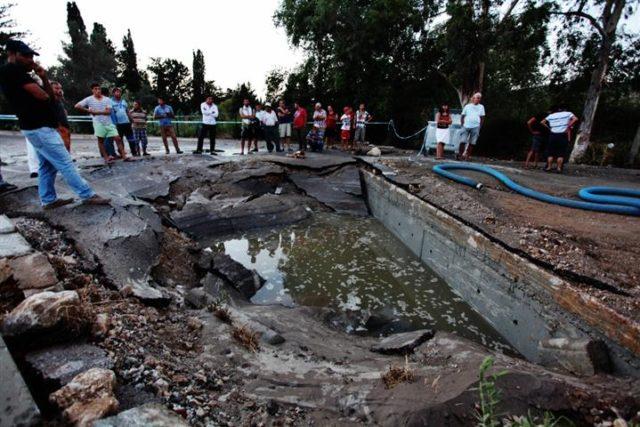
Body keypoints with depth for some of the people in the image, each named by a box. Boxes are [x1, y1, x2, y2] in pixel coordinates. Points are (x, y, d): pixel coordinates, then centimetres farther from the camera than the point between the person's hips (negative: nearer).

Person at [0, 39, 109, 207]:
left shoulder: (17, 73, 20)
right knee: (65, 163, -11)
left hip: (37, 127, 11)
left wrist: (44, 78, 3)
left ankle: (48, 200, 17)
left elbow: (51, 97, 16)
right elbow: (42, 96, -18)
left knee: (47, 166, 12)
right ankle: (88, 195, -10)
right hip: (40, 128, -11)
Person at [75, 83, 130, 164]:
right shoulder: (89, 99, 2)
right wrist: (88, 111, -4)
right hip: (98, 123, -1)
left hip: (109, 122, 2)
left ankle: (123, 156, -5)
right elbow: (77, 106, -2)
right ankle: (106, 157, 5)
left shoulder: (107, 99, 5)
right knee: (100, 140, 1)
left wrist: (96, 112, -11)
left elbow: (108, 111, -6)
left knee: (118, 138, -6)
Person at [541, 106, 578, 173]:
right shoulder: (568, 113, 7)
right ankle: (559, 168, -2)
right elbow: (575, 119, -8)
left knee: (550, 152, 7)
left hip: (553, 135, 1)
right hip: (563, 135, -1)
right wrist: (568, 127, -3)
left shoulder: (551, 116, 12)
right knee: (561, 153, 2)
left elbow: (542, 122, 10)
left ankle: (549, 167, 4)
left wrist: (548, 128, 12)